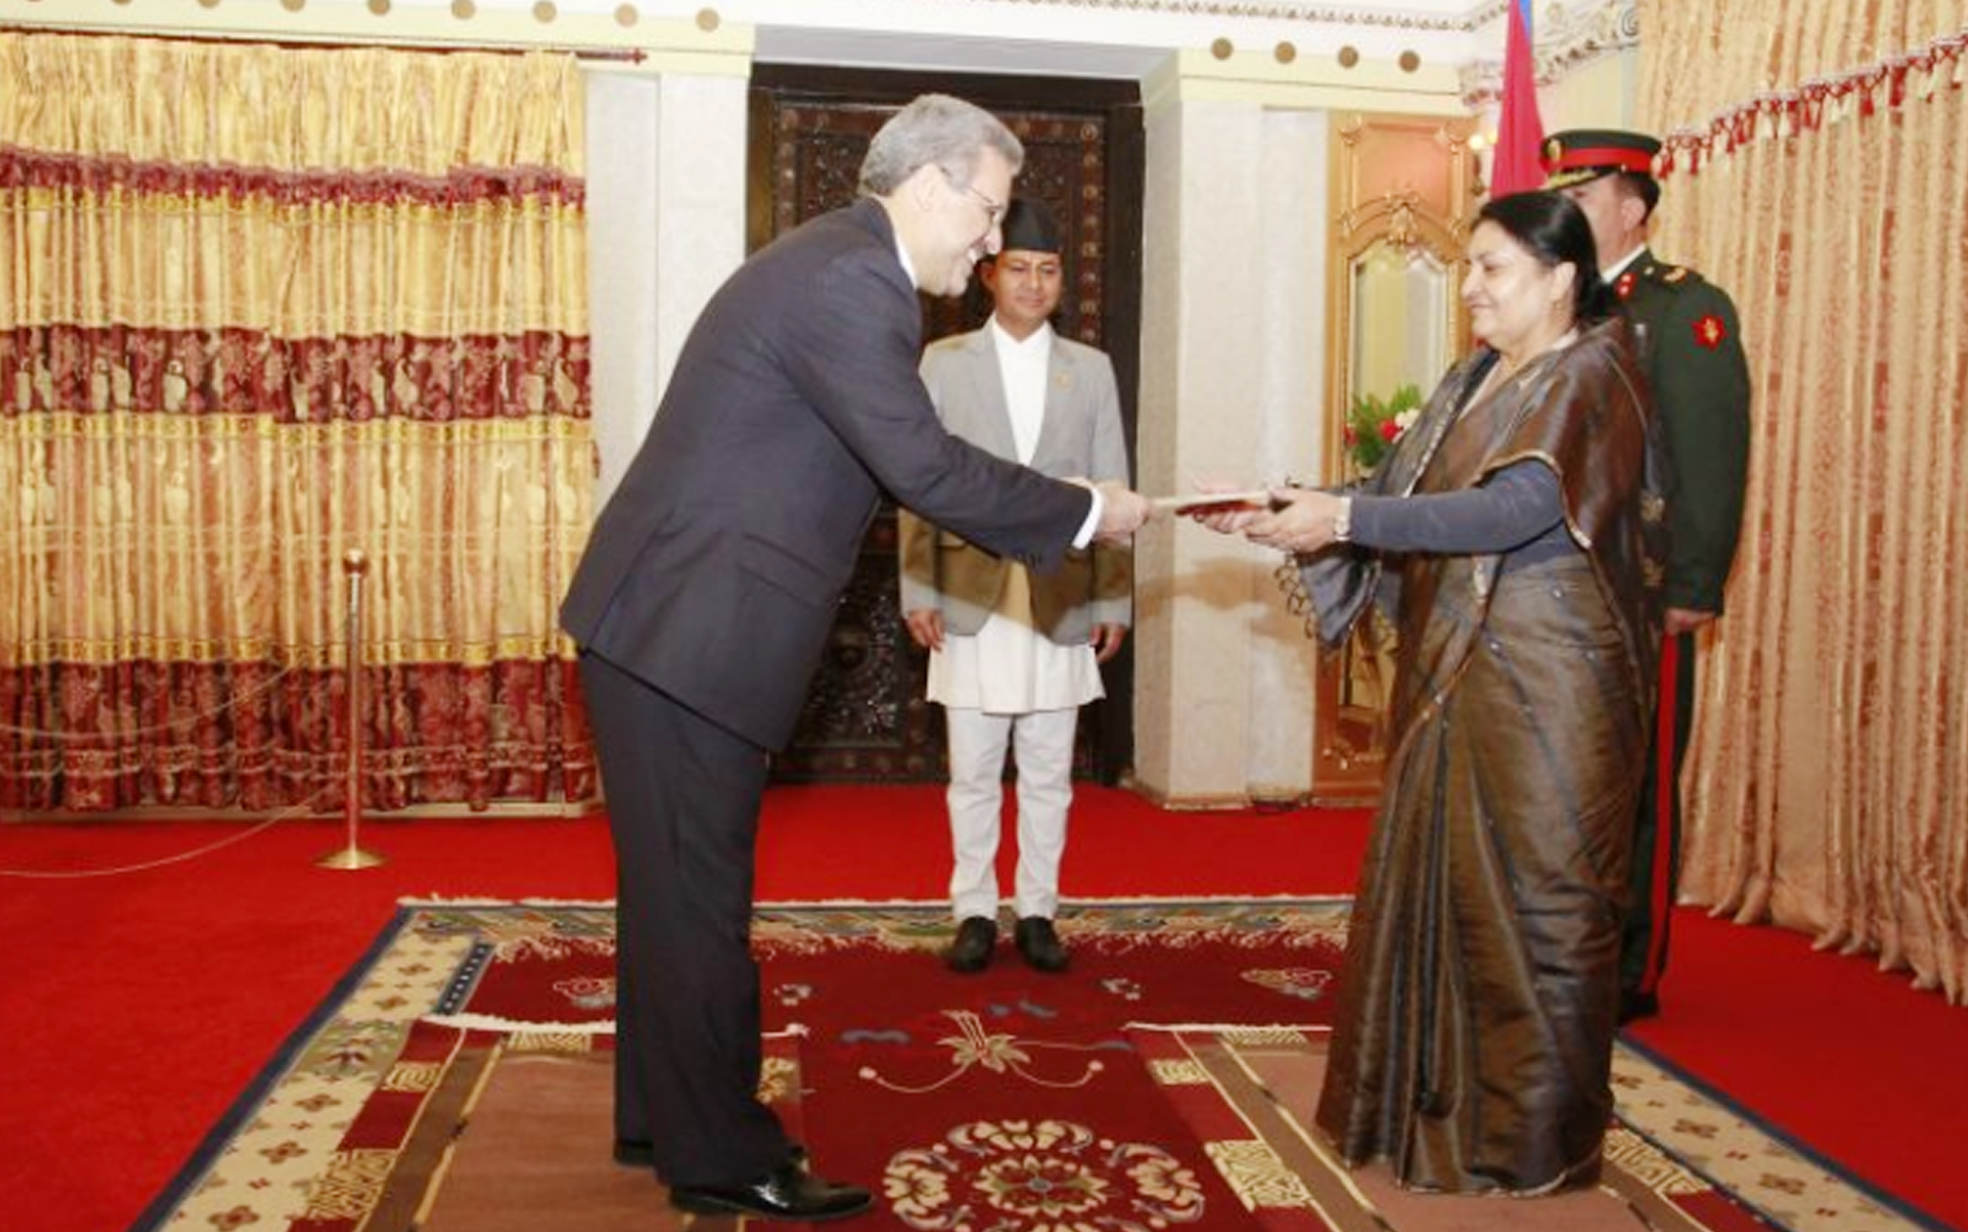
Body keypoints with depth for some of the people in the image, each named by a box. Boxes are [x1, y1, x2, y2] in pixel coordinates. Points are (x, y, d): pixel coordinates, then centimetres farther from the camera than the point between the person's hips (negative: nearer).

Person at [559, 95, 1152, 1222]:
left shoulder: (840, 267, 15)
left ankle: (663, 1114, 32)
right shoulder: (850, 280, -18)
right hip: (689, 634, -11)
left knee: (680, 886, 18)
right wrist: (1084, 513, -9)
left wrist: (1054, 517, 11)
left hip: (676, 623, 11)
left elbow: (897, 464, 16)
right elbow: (923, 466, -21)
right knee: (700, 898, 1)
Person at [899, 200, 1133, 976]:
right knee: (973, 773, 6)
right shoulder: (945, 361, 4)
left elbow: (1111, 489, 7)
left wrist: (1114, 599, 3)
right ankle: (974, 912, 17)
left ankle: (1038, 912, 19)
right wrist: (918, 592, -4)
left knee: (1048, 774, 8)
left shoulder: (1091, 369, 9)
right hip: (973, 600, -1)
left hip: (1060, 604, 1)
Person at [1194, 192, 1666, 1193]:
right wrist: (1282, 510, -5)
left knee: (1533, 902, 0)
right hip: (1451, 676, 8)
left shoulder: (1591, 379, -11)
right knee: (1434, 882, 12)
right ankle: (1434, 1102, 27)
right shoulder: (1473, 382, 14)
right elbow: (1395, 490, 10)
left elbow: (1512, 510, -25)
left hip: (1542, 687, -8)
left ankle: (1532, 1139, 15)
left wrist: (1342, 519, -29)